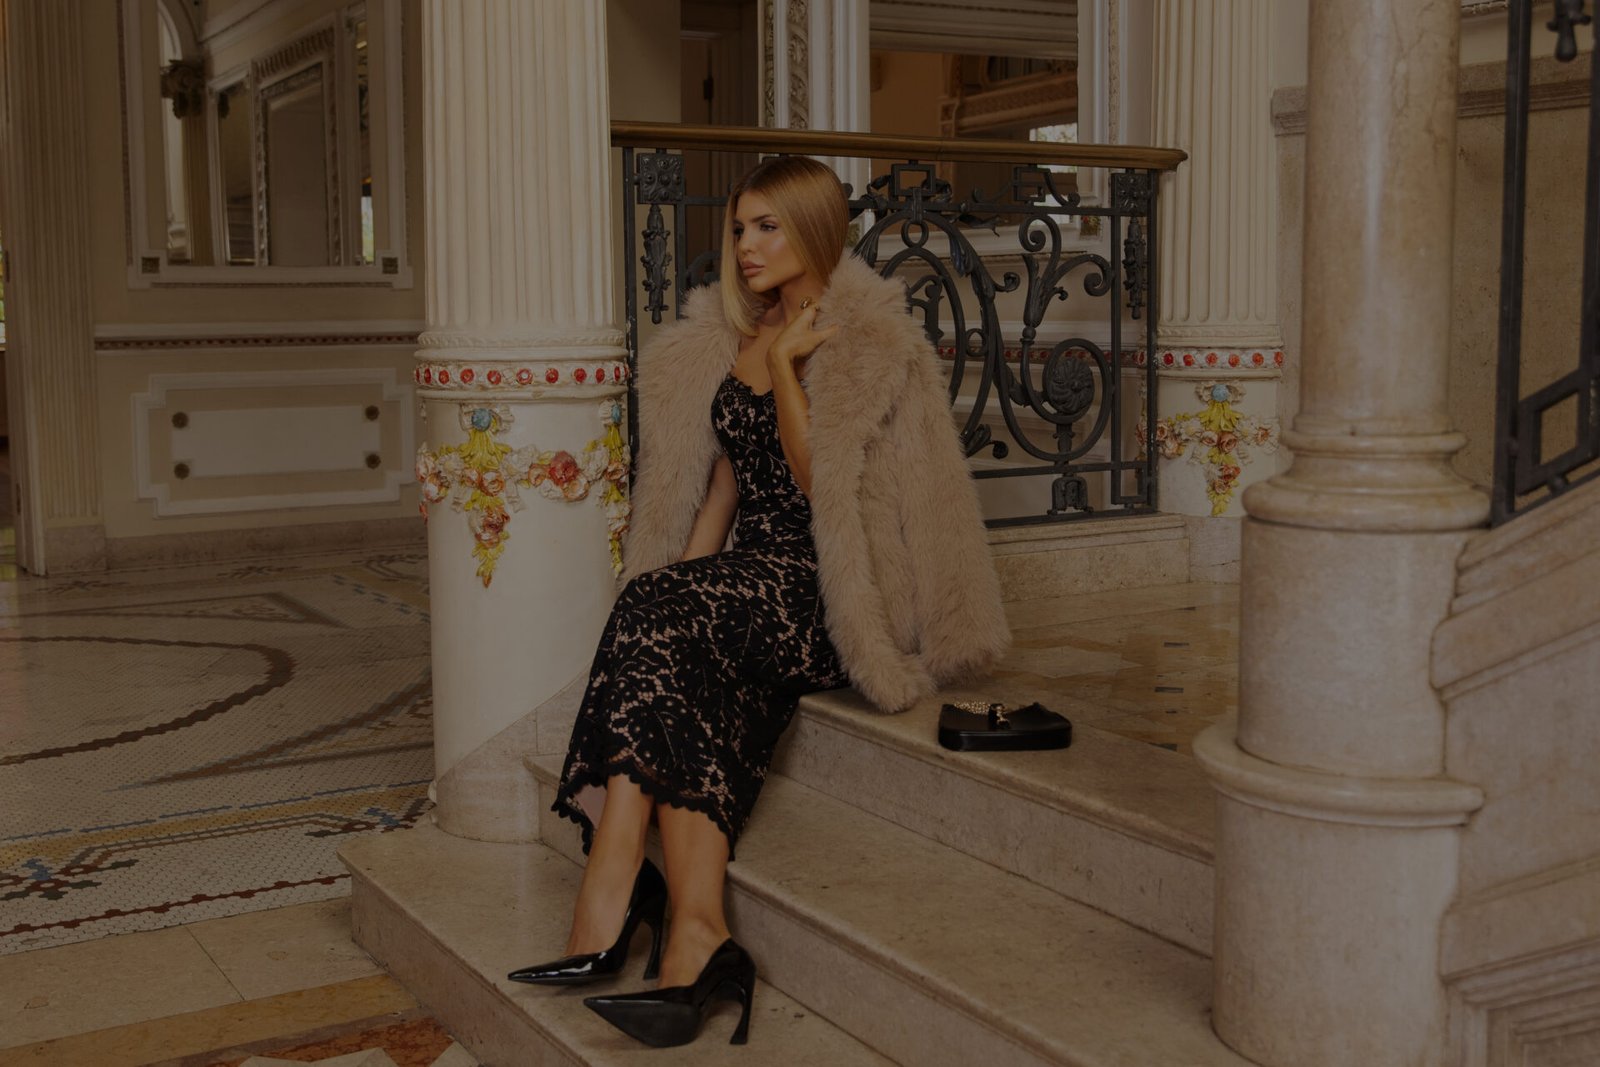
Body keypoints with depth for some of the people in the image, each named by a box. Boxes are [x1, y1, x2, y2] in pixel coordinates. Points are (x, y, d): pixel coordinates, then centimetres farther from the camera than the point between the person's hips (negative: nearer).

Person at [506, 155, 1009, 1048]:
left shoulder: (870, 342, -4)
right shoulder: (733, 338, 17)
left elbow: (814, 477, -10)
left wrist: (785, 363, -11)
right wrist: (681, 585, 4)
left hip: (837, 591, -6)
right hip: (751, 579, 6)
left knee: (655, 617, -31)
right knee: (672, 648, -29)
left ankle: (613, 913, -35)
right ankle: (694, 940, -38)